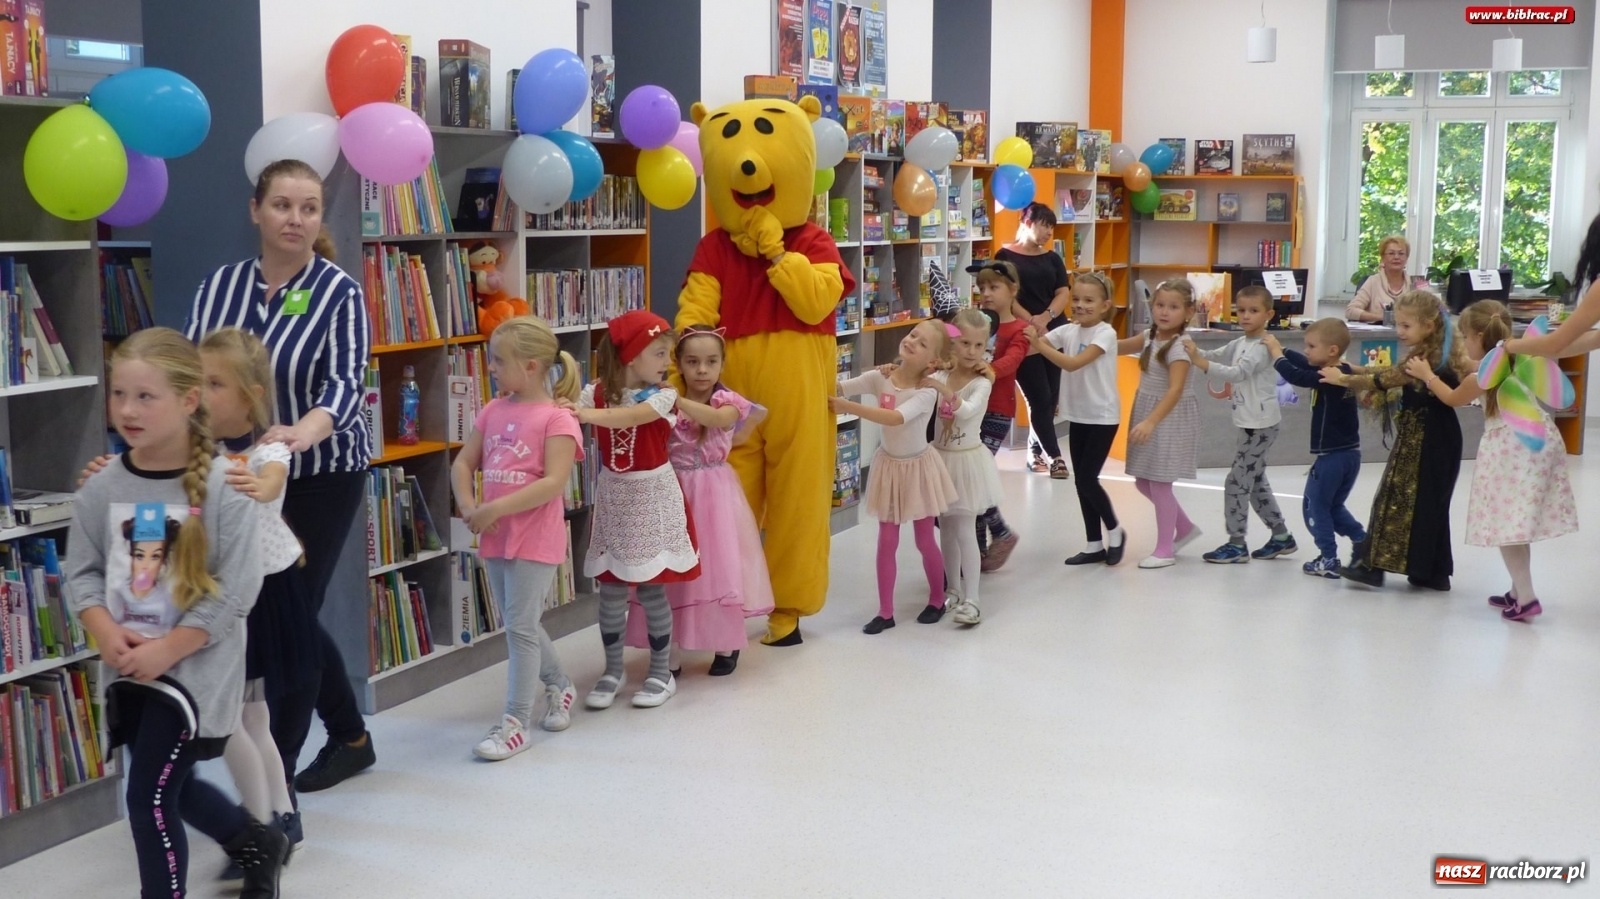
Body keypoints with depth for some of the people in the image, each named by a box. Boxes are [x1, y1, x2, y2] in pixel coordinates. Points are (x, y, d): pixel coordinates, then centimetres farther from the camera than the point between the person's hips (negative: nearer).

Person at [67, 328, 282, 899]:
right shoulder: (102, 488, -2)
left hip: (196, 666, -6)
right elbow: (82, 573, 3)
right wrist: (106, 633, -15)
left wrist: (166, 649, -19)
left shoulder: (224, 488, -16)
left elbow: (236, 591, -17)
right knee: (173, 785, 21)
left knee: (150, 798, -5)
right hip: (129, 669, 6)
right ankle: (258, 844, 46)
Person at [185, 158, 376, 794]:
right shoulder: (220, 285, 1)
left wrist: (303, 432, -45)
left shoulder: (338, 292, -11)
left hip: (323, 478, -5)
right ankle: (350, 738, 35)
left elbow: (344, 383, -24)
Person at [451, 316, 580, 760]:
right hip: (495, 537, 8)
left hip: (535, 538, -7)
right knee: (520, 623, 18)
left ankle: (515, 721, 3)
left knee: (520, 626, -5)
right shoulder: (493, 411, 8)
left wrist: (496, 509, -23)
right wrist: (468, 507, -7)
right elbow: (463, 464, 11)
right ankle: (559, 685, 39)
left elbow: (554, 482, -23)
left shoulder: (557, 418, -14)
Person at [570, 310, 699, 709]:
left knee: (652, 587, 2)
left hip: (652, 497, -2)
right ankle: (613, 669, 21)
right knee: (611, 588, 7)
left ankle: (662, 672, 15)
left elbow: (630, 416, -30)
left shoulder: (663, 396, -11)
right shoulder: (596, 393, -2)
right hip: (614, 497, 2)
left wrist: (587, 414, -44)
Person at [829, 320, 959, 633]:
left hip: (918, 466, -3)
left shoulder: (927, 392, -22)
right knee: (887, 541, 6)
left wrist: (849, 407, -43)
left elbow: (896, 418, -38)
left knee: (925, 541, 9)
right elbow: (839, 387, -18)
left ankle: (937, 600, 30)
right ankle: (885, 611, 13)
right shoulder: (880, 377, -11)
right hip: (889, 465, 3)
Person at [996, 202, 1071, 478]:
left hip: (1054, 333, 5)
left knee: (1051, 398, 5)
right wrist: (1030, 321, -20)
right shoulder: (1006, 256, -1)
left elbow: (1064, 293, 5)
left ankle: (1036, 451, 19)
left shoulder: (1052, 258, 15)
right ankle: (1054, 456, 0)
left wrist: (1046, 317, -14)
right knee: (1040, 398, -7)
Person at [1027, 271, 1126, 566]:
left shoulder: (1106, 333, -16)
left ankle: (1114, 531, 15)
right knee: (1081, 481, 8)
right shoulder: (1068, 331, 2)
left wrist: (1038, 344, -28)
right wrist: (1031, 337, -27)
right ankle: (1095, 544, 18)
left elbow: (1073, 363, -27)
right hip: (1078, 416, 6)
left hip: (1103, 417, -6)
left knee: (1087, 478, -8)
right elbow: (1030, 348, -7)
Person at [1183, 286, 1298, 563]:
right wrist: (1194, 351, -7)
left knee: (1237, 482, -6)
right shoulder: (1240, 343, 10)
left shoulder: (1263, 347, -18)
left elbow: (1237, 373, -30)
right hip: (1250, 424, 9)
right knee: (1255, 482, 17)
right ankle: (1281, 536, 27)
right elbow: (1215, 355, 14)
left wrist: (1200, 362, -38)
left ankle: (1237, 545, 1)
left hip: (1261, 424, -9)